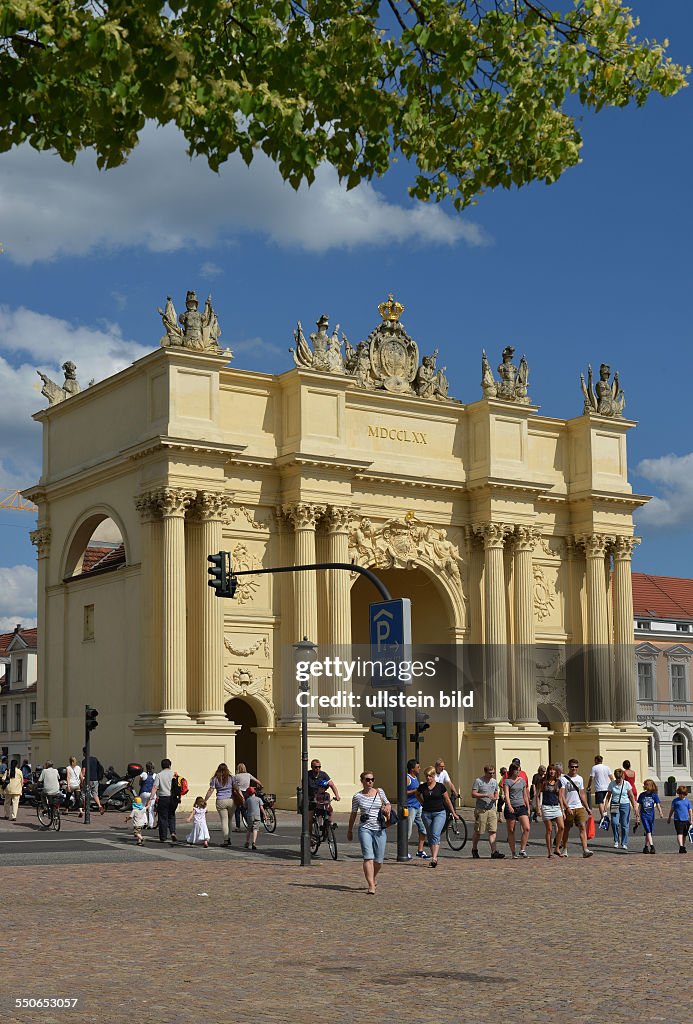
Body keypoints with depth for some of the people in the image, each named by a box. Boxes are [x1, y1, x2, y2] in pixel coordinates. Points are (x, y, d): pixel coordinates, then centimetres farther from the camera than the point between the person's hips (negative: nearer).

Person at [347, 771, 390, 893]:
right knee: (368, 858, -15)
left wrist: (387, 809, -3)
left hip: (380, 829, 2)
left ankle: (373, 878, 36)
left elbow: (388, 804, 21)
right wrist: (349, 830, 17)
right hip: (365, 829, -2)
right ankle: (371, 886, -17)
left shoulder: (380, 792, 6)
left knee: (379, 860, 7)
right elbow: (353, 814, 11)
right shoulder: (357, 797, 1)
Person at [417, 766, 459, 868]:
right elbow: (417, 794, 26)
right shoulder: (422, 787, 2)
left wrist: (454, 813, 10)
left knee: (435, 835, -17)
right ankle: (434, 858, 17)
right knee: (430, 836, 7)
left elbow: (447, 800, 5)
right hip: (426, 813, 3)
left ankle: (434, 858, -26)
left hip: (439, 813, -3)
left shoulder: (440, 786, -4)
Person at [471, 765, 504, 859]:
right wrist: (486, 795, -19)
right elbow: (473, 794, -10)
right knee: (478, 832, 4)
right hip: (481, 810, -4)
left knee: (493, 831, -5)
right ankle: (474, 850, 22)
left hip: (492, 809, 4)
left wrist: (496, 797, -1)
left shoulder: (494, 782, 13)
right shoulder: (478, 781, -5)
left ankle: (494, 852, -10)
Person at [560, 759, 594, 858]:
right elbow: (562, 795, -9)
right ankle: (564, 848, 25)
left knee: (583, 827, -10)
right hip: (568, 808, -3)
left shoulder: (580, 778, 12)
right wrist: (567, 808, -19)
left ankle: (585, 850, -18)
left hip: (579, 807, 3)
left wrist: (587, 808, 16)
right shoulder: (563, 779, -4)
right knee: (566, 829, 7)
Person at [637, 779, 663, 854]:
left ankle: (646, 847, 21)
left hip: (651, 815, 1)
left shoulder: (654, 795, -1)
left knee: (649, 833, 9)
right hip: (644, 815, -1)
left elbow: (658, 804, -8)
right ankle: (652, 846, -21)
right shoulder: (642, 795, 3)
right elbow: (639, 805, 9)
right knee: (648, 831, -14)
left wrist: (660, 812, -24)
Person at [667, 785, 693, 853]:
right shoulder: (675, 800, 4)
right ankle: (681, 846, -26)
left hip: (686, 820, 3)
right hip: (677, 820, -3)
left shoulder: (687, 801, 9)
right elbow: (672, 809, 10)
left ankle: (683, 847, 24)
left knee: (684, 835, 11)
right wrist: (669, 818, 13)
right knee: (679, 833, -15)